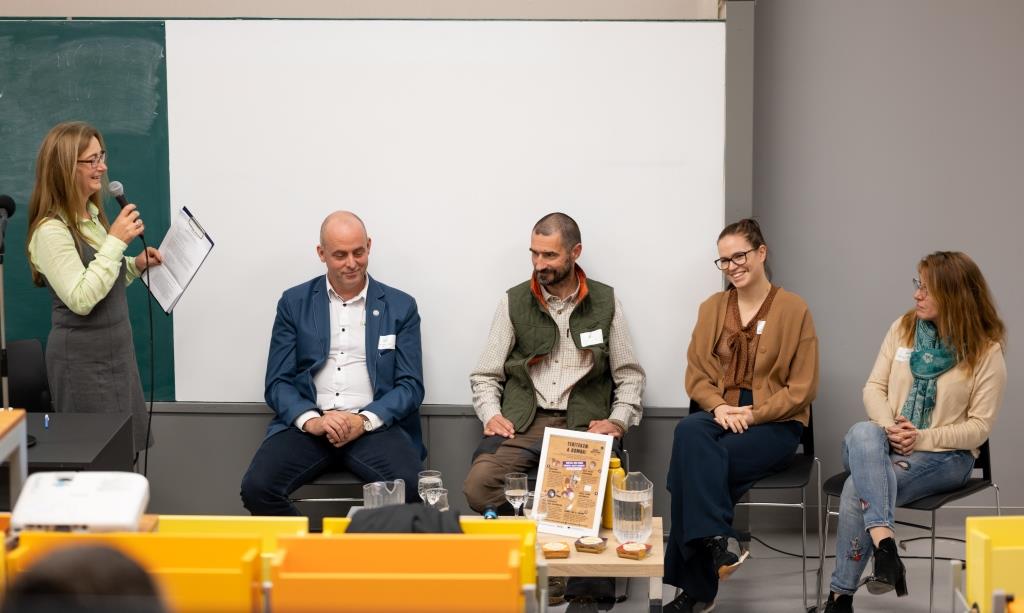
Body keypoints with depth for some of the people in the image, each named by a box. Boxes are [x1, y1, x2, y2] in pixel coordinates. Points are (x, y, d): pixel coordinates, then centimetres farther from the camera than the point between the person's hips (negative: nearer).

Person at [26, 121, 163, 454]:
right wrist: (116, 241, -25)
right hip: (83, 360, -9)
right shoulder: (51, 230, -21)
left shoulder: (93, 215, 8)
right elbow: (81, 300, -27)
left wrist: (136, 265, 3)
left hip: (116, 351, 9)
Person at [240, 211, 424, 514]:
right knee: (256, 488, -27)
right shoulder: (294, 303, 11)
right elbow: (277, 383, 7)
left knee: (408, 488, -33)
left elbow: (410, 386, 6)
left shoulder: (400, 307, 10)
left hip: (374, 424, -1)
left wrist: (365, 420, -13)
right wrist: (310, 420, -14)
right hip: (307, 424, 1)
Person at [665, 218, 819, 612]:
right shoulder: (712, 308, 12)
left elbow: (802, 388, -4)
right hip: (721, 415, 4)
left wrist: (753, 414, -15)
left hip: (775, 424, -4)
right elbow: (696, 374, 10)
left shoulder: (794, 309, -2)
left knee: (695, 462, -31)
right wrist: (719, 407, -11)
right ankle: (713, 543, -37)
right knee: (689, 431, -35)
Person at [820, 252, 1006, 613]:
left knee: (859, 488, -30)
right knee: (862, 434, -36)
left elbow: (979, 427, -9)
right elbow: (874, 387, 6)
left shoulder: (986, 350, -7)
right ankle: (883, 541, -49)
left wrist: (922, 439, -19)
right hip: (887, 445, 4)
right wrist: (888, 428, -15)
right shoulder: (903, 328, 6)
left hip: (945, 454, -4)